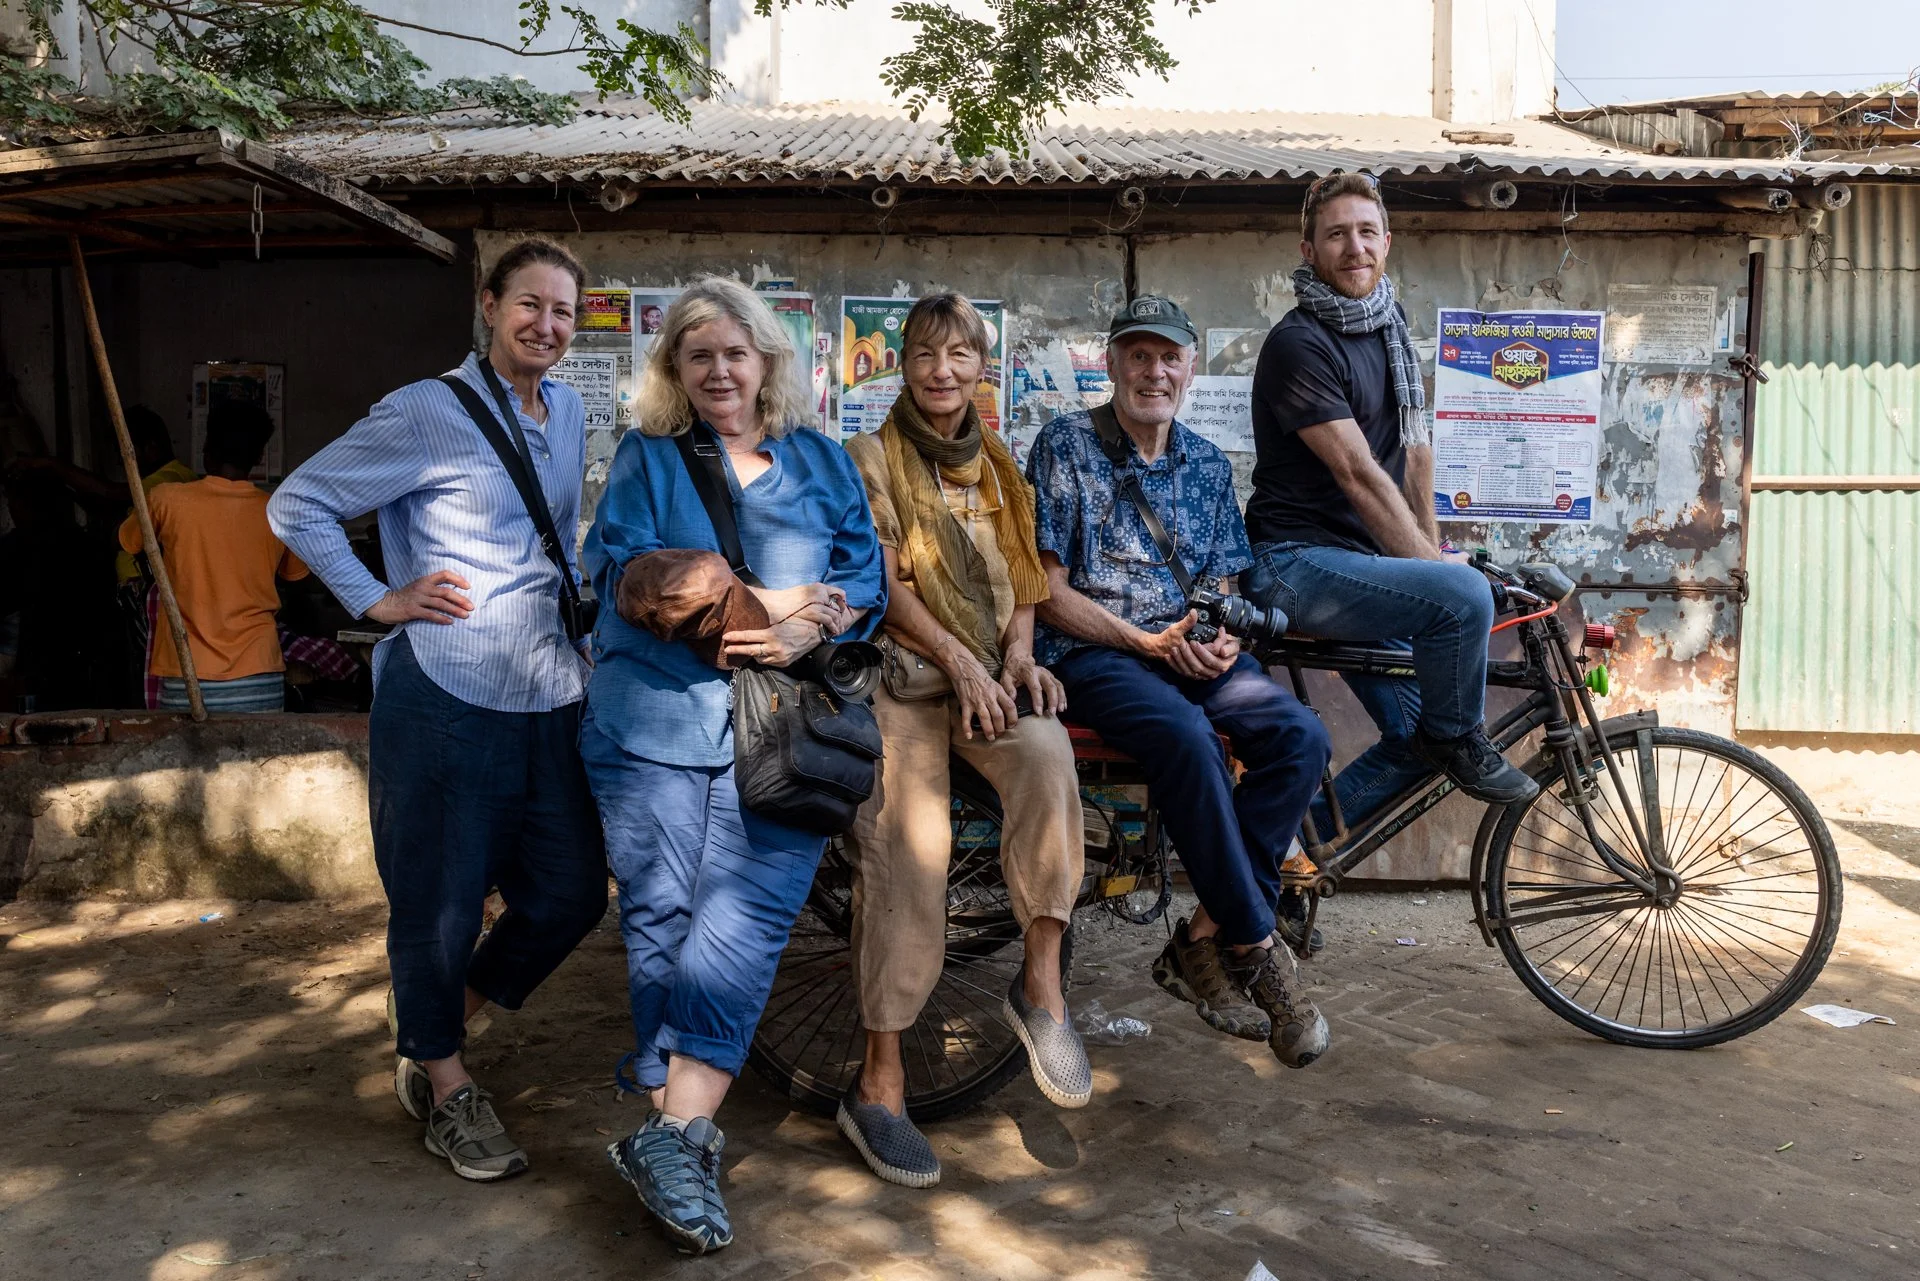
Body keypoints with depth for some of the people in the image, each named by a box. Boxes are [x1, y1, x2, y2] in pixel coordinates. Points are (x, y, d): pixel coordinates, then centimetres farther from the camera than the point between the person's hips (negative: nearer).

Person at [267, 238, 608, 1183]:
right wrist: (377, 602, -9)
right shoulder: (428, 413, -8)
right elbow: (297, 505, -4)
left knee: (572, 893, 10)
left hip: (549, 694, 7)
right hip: (443, 694, -7)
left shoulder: (567, 412, 12)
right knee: (439, 903, 5)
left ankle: (437, 1028, 33)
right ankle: (444, 1087, 27)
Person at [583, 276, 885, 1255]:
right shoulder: (646, 458, 15)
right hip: (654, 719, 0)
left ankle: (670, 1139, -8)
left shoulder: (820, 462, 18)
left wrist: (808, 624, -13)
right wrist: (780, 598, -10)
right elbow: (623, 570, -1)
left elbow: (866, 576, 10)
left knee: (741, 926, -12)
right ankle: (681, 1136, 11)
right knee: (660, 924, 0)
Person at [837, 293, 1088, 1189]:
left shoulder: (999, 467, 21)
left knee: (1048, 755, -32)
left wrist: (1017, 658, 0)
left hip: (993, 674, 4)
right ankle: (880, 1082, -20)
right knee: (911, 834, -27)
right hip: (904, 671, -3)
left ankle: (1041, 984, -19)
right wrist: (960, 658, -14)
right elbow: (886, 583, -3)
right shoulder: (871, 456, 7)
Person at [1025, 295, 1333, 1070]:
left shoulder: (1208, 466, 16)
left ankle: (1206, 940, -16)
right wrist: (1148, 642, -15)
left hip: (1191, 653, 5)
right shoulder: (1065, 445, 1)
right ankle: (1256, 947, -20)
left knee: (1299, 735, -22)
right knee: (1187, 736, -35)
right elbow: (1050, 590, -5)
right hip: (1090, 652, -5)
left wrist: (1222, 641, -7)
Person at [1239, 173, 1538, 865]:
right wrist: (1432, 567, -16)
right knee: (1465, 593, -29)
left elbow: (1414, 447, 18)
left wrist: (1433, 550, 14)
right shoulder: (1297, 343, -14)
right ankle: (1457, 739, -3)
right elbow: (1358, 475, -19)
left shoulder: (1388, 328, 13)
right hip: (1295, 564, -9)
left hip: (1360, 564, 9)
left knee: (1414, 741, 7)